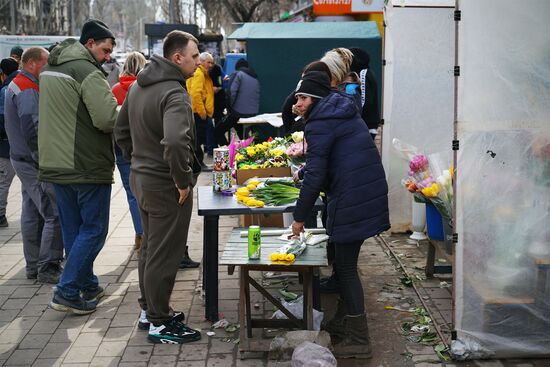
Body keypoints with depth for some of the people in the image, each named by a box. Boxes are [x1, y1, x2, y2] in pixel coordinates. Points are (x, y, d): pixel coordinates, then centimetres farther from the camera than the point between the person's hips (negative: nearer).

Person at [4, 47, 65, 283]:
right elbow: (33, 131, -25)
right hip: (34, 163, -11)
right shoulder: (27, 90, -17)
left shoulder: (16, 85, 17)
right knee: (55, 214, -8)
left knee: (32, 214, 15)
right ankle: (48, 268, -4)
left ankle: (34, 266, 22)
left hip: (24, 160, 11)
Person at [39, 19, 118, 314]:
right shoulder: (87, 71, -16)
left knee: (73, 229, 16)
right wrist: (125, 115, -4)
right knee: (93, 229, 1)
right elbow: (107, 118, -24)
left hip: (56, 165, 9)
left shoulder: (50, 69, 13)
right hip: (88, 166, -9)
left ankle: (86, 285, 27)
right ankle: (67, 292, 0)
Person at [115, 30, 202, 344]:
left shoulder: (139, 86, 8)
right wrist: (184, 181, -25)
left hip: (141, 178, 10)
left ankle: (149, 311, 35)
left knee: (150, 248, 21)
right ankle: (159, 324, 14)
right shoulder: (175, 94, -23)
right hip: (165, 186, -9)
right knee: (164, 256, 2)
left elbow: (122, 130, 17)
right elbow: (175, 143, -38)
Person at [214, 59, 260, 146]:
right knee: (243, 135, 24)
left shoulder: (237, 74, -5)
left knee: (218, 131, 3)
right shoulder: (255, 77, 15)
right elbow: (257, 95, 13)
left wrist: (229, 107, -3)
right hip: (253, 113, 7)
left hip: (238, 112, -7)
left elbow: (232, 92, -15)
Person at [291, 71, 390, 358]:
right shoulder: (346, 113, 18)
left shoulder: (320, 124, -11)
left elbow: (315, 175, -14)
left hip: (351, 200, -9)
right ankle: (342, 323, 31)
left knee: (346, 266, -2)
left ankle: (357, 340, 4)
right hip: (371, 193, 9)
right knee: (344, 261, 19)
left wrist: (299, 217, -8)